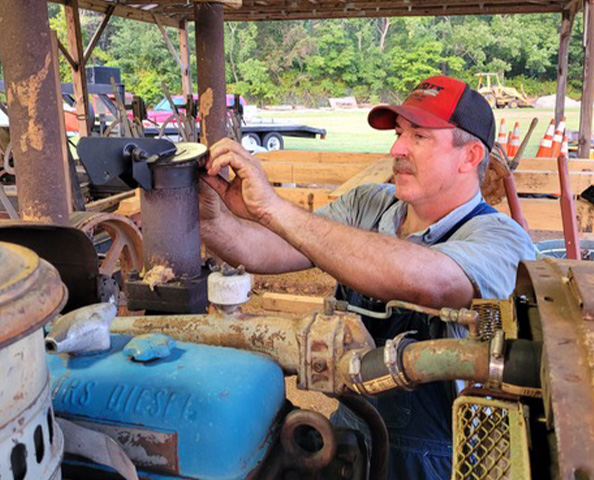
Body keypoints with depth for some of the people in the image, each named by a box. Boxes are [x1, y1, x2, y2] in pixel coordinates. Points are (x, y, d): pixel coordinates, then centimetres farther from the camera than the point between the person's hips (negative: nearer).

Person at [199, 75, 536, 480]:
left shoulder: (502, 240, -16)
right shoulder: (367, 205, 3)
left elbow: (421, 281, -38)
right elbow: (269, 252, -6)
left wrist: (273, 208, -37)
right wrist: (214, 220, -27)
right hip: (347, 436, 5)